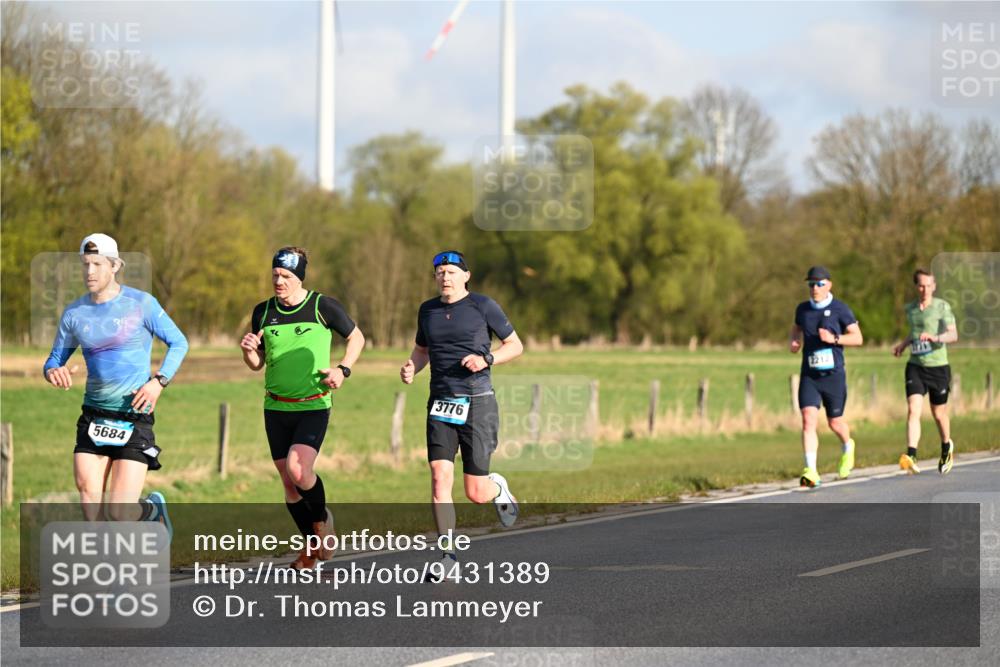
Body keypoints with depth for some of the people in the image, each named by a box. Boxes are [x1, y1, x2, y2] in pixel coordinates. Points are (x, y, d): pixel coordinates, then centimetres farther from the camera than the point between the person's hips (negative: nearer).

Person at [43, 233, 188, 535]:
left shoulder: (141, 303, -4)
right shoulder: (74, 313, 5)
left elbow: (178, 343, 4)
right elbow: (54, 359, 14)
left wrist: (159, 381, -11)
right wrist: (53, 371, -11)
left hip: (134, 417, -4)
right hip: (93, 417, 4)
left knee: (119, 514, -9)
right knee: (89, 500, -9)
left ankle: (153, 509, 25)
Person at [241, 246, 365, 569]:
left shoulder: (323, 307, -6)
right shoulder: (263, 312, 4)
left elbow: (356, 337, 8)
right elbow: (257, 363, 13)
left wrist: (343, 369, -6)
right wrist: (248, 350, -10)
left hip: (313, 406, -4)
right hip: (276, 407, 4)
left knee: (298, 469, -22)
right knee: (288, 482, 4)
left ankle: (322, 518, 7)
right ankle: (311, 545, 22)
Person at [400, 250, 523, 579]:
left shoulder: (483, 306, -2)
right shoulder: (428, 310, 11)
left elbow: (515, 345, 4)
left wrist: (486, 359, -14)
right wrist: (411, 368, 4)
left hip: (477, 402, -3)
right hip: (440, 404, 3)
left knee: (476, 494, -2)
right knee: (439, 479, -14)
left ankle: (498, 487, 36)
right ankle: (448, 558, -9)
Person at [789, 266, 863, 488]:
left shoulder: (839, 309, -5)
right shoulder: (802, 309, 7)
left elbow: (858, 338, -5)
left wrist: (834, 339, -21)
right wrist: (793, 342, 6)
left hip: (833, 375, -2)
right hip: (809, 376, 2)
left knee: (835, 422, 11)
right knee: (808, 420, -15)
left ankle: (847, 447, 46)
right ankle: (811, 471, -21)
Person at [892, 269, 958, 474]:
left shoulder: (942, 307, -7)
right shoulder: (910, 308, 8)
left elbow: (953, 335, -19)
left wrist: (935, 338, -37)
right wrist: (903, 343, 15)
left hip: (938, 367, -3)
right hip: (915, 366, 3)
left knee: (939, 413, 11)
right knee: (913, 411, -15)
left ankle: (947, 448, 40)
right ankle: (911, 456, -26)